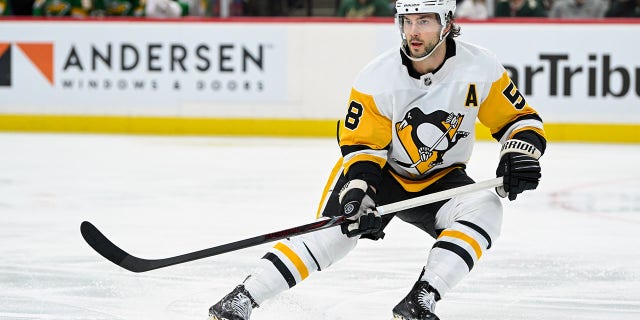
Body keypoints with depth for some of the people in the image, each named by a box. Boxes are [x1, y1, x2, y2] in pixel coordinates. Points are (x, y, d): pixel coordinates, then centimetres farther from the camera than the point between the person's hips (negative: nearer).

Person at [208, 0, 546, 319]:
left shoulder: (480, 69, -18)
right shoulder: (377, 79, -19)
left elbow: (521, 120, -7)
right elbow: (360, 147, -14)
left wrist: (519, 157, -26)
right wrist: (359, 195, -30)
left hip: (441, 179, 1)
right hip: (382, 172, -1)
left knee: (484, 210, -28)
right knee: (335, 230, -23)